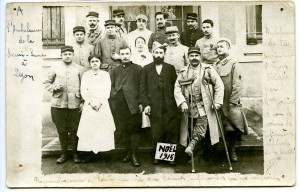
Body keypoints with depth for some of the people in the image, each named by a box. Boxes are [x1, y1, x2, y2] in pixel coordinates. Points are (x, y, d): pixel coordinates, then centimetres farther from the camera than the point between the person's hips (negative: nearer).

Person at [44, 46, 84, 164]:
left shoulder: (79, 69, 6)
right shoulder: (56, 68, 8)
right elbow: (47, 82, 14)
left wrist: (82, 101, -2)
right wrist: (54, 88, -7)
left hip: (74, 104, -1)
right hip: (58, 104, 1)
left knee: (74, 130, 3)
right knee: (61, 130, 7)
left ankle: (75, 153, 17)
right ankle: (63, 154, 18)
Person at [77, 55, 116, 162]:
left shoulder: (105, 74, 8)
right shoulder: (86, 75, 10)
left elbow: (107, 92, 1)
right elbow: (83, 91, 3)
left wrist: (99, 103, -10)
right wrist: (91, 102, -9)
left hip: (103, 105, 0)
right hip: (89, 105, 0)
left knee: (103, 128, -6)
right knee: (88, 128, -6)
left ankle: (103, 149, -3)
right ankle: (89, 153, -5)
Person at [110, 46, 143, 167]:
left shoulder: (138, 69, 6)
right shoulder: (115, 71, 18)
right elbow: (112, 86, 17)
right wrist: (113, 95, -3)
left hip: (134, 104, -3)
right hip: (120, 105, 4)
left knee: (134, 129, -5)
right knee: (124, 130, 6)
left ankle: (134, 155, -2)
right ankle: (128, 152, 15)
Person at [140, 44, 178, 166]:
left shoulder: (170, 68, 12)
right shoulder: (146, 69, 10)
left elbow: (175, 86, 9)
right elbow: (143, 88, 5)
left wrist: (177, 102, -1)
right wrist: (145, 104, -5)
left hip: (170, 106, 1)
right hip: (154, 107, -1)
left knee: (171, 132, 0)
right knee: (157, 134, 0)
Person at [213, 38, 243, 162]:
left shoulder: (234, 64, -4)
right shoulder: (215, 65, 12)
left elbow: (237, 85, -9)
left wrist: (232, 103, -13)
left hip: (230, 104, -4)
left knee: (232, 129, 3)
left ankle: (232, 151, 17)